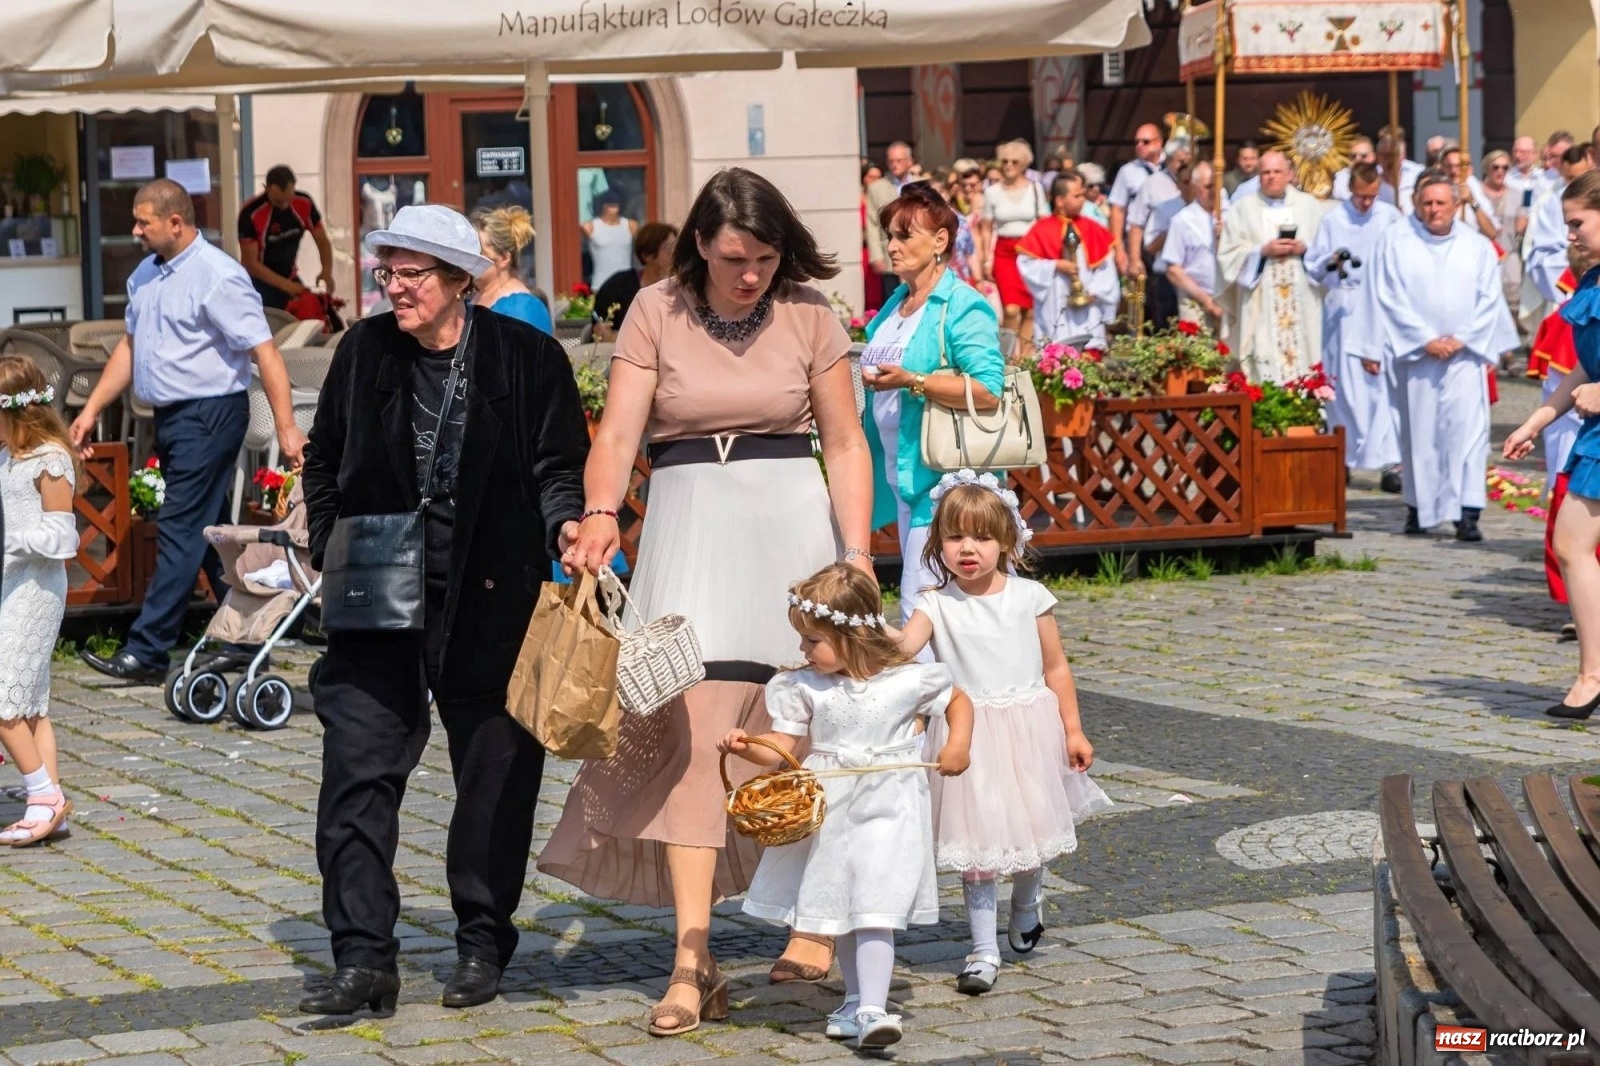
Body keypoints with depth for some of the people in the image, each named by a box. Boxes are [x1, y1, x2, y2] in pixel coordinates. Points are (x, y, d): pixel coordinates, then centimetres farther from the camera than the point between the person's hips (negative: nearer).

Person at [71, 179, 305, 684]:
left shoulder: (217, 276, -16)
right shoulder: (147, 274, 11)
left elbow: (264, 352, -19)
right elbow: (130, 346, 21)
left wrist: (286, 427, -23)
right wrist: (92, 410, 18)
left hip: (210, 414, -9)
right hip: (171, 416, 9)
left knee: (181, 531, -8)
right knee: (209, 529, 13)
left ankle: (146, 652, -8)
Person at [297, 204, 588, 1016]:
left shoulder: (529, 356, -4)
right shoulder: (363, 352, 4)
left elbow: (560, 466, 0)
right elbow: (323, 464, 14)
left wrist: (564, 524, -19)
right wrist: (329, 550, 3)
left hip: (489, 598, -2)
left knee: (495, 774, 8)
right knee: (357, 769, -5)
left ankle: (482, 947, 23)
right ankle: (363, 959, -2)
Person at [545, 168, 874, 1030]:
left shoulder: (809, 315, 1)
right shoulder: (657, 312, 0)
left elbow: (845, 446, 4)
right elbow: (619, 430, -8)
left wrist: (858, 556, -4)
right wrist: (600, 514, -27)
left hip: (791, 518, 1)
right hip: (689, 520, 0)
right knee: (691, 722, -10)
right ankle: (691, 957, -11)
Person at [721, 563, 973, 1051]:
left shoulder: (910, 679, -7)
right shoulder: (804, 687, -3)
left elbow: (958, 700, 11)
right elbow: (781, 747, -4)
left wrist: (958, 744, -3)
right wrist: (745, 746, -22)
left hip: (886, 810, -4)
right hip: (829, 809, 4)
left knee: (874, 910, -13)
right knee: (844, 910, 13)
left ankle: (871, 1010, -18)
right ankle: (857, 999, 28)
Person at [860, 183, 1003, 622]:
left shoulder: (963, 306, -10)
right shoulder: (895, 305, 16)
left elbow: (988, 391, -22)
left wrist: (912, 382, -26)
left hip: (942, 476, -9)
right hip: (902, 476, 9)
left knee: (921, 602, -14)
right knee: (918, 598, 11)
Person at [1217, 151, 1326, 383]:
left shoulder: (1309, 206, 12)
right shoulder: (1243, 209, 7)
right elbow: (1228, 252, 0)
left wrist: (1305, 249, -9)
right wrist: (1263, 251, -12)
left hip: (1302, 302, 1)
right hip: (1261, 305, -1)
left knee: (1301, 353, -4)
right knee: (1264, 358, -8)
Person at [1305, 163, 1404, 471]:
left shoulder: (1390, 217, 3)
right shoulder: (1332, 220, 2)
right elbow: (1313, 266, 3)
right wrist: (1332, 261, -16)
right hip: (1344, 314, 0)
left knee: (1384, 385, -7)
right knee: (1345, 385, -1)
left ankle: (1387, 457, -8)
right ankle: (1342, 459, 7)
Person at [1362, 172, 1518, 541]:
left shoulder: (1478, 246, 7)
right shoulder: (1395, 242, 2)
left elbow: (1489, 300, 5)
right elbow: (1389, 298, -3)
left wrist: (1462, 339, -8)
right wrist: (1425, 340, -10)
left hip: (1464, 355, 0)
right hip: (1414, 355, 0)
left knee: (1467, 427, -11)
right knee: (1418, 430, 5)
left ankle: (1468, 512, -15)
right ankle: (1418, 506, 17)